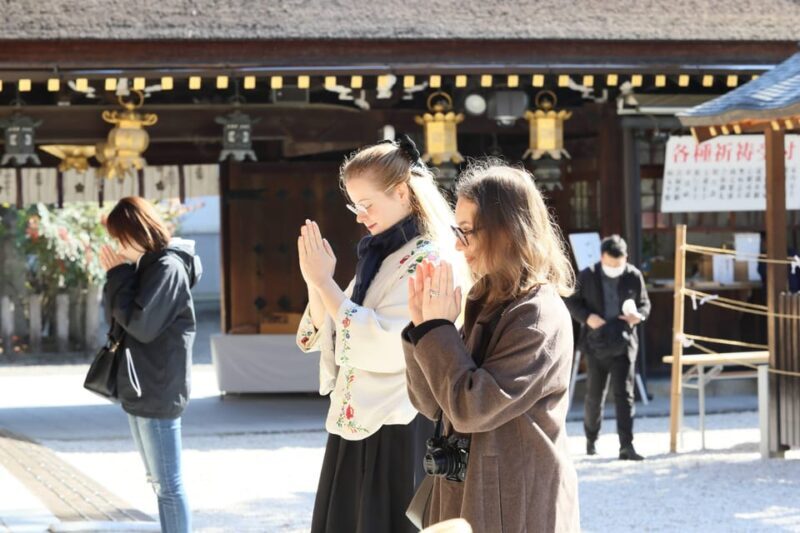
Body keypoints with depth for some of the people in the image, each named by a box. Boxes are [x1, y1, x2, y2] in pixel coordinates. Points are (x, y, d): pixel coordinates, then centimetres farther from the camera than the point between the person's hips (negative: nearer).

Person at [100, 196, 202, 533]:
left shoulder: (168, 267, -14)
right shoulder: (146, 265, 13)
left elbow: (141, 325, -20)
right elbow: (117, 319, 14)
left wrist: (119, 275, -11)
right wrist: (117, 276, -1)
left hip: (157, 391, -10)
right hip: (139, 389, 10)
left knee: (168, 485, -5)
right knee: (158, 483, 15)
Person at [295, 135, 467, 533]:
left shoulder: (431, 259, -14)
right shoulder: (378, 256, 13)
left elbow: (389, 345, -25)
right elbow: (325, 335, 15)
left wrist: (325, 282, -20)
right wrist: (314, 282, -3)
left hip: (399, 433, -9)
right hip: (357, 426, 9)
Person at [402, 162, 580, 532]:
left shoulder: (540, 317, -17)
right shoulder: (487, 305, 10)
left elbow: (471, 408, -22)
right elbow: (433, 405, 10)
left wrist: (437, 328, -14)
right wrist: (421, 324, -2)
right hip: (467, 500, 9)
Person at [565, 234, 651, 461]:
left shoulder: (634, 276, -1)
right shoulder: (587, 276, -3)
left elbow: (645, 304, 9)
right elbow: (572, 302, 3)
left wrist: (638, 315, -14)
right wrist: (587, 317, -16)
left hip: (624, 343, 0)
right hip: (596, 343, 0)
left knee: (624, 395, -5)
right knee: (594, 395, 9)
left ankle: (626, 446, -7)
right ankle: (591, 439, 28)